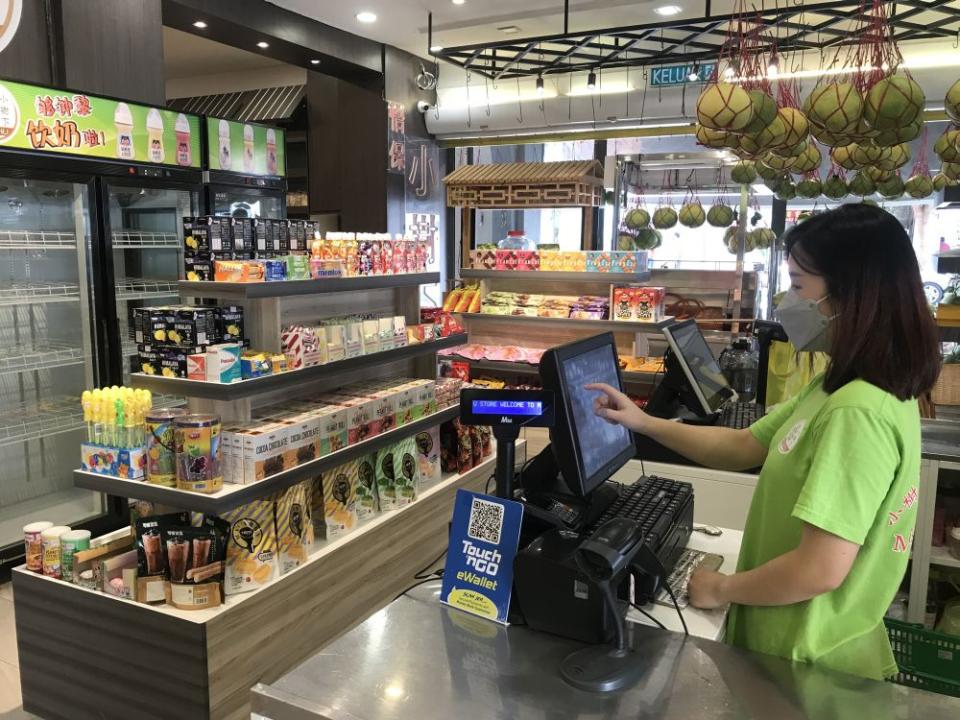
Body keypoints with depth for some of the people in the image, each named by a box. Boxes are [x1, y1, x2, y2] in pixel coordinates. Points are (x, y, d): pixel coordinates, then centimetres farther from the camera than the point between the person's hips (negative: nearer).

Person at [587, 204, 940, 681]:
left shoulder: (859, 413, -30)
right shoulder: (836, 389, 3)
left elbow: (821, 569, -31)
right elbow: (744, 448, 9)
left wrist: (720, 589, -15)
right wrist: (643, 423, 3)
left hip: (807, 666, -8)